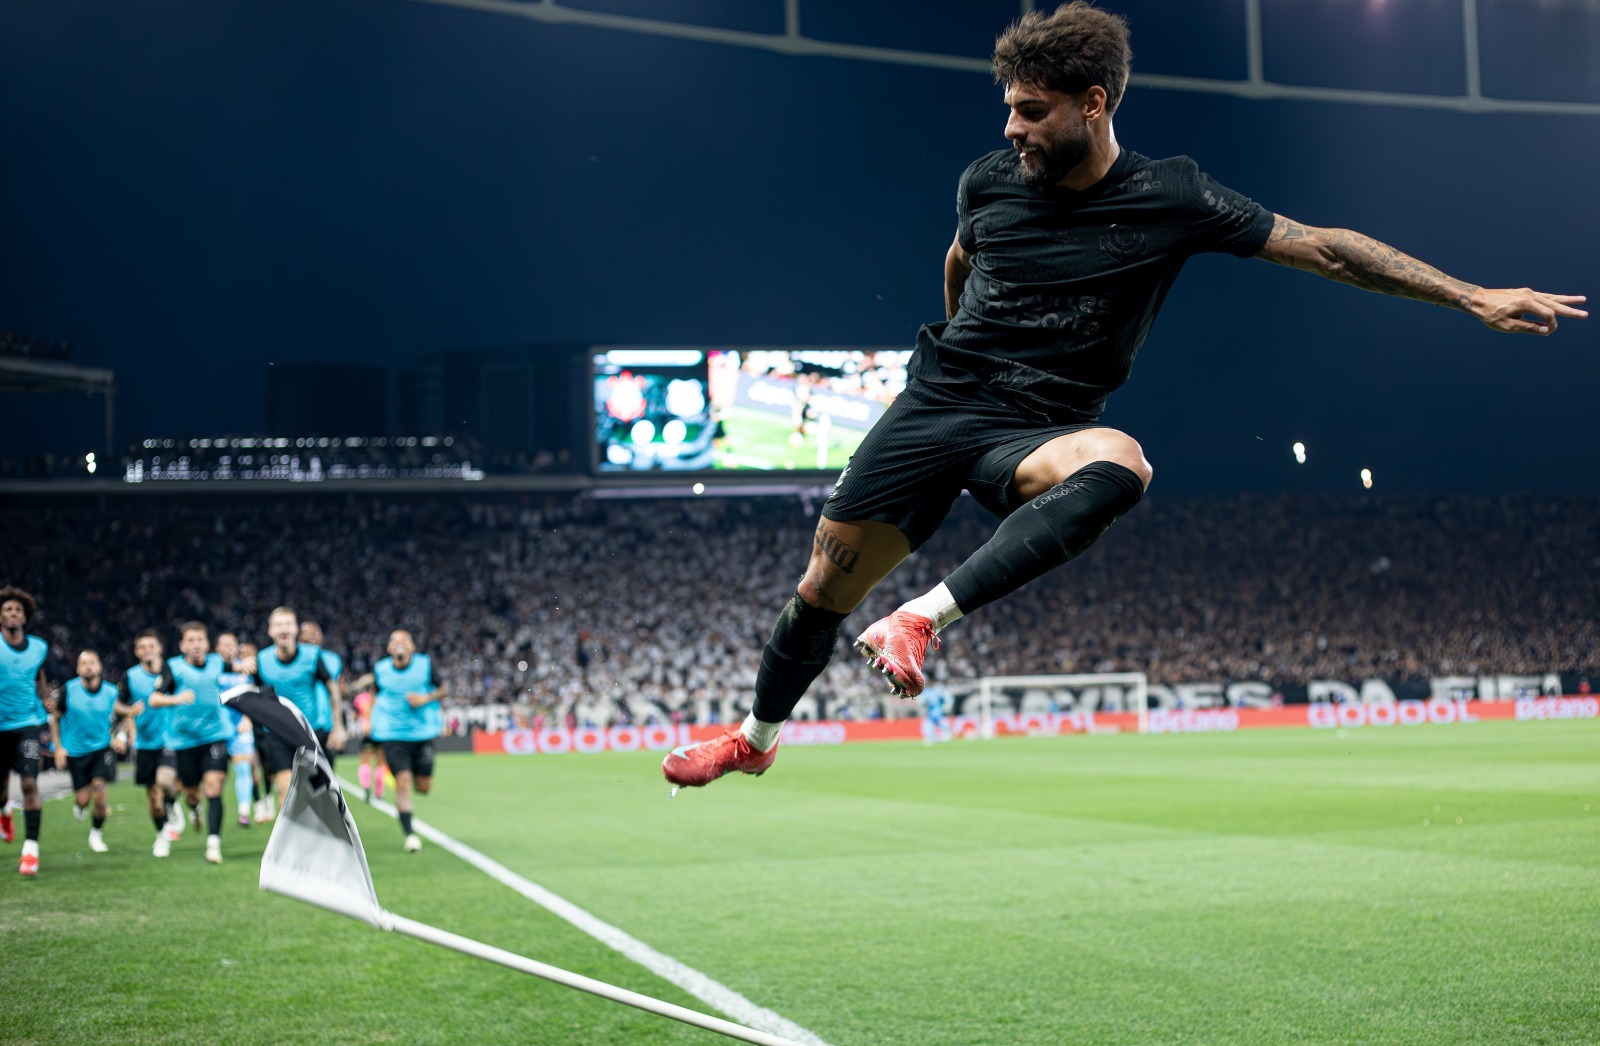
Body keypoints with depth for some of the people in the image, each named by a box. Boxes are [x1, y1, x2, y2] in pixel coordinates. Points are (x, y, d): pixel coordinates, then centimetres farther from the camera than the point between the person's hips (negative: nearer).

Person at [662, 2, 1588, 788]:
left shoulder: (1170, 198, -7)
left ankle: (921, 621, -42)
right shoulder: (990, 183, 1)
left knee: (1118, 463, -38)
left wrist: (1472, 296, -9)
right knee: (827, 583, -1)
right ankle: (757, 738, 27)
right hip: (939, 401, 3)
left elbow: (1321, 246, -5)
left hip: (1038, 433, -2)